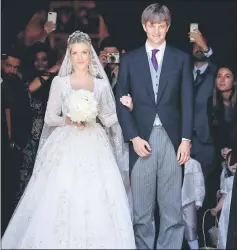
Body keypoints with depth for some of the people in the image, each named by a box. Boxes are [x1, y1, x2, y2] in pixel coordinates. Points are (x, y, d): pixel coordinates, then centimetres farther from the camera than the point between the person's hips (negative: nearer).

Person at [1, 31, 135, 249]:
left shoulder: (101, 84, 9)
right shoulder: (59, 82, 4)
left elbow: (109, 119, 13)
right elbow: (49, 118, 5)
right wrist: (68, 120, -14)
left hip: (94, 147, 1)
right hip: (66, 146, -1)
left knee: (96, 197, -7)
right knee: (60, 197, -9)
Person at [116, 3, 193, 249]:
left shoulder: (181, 58, 9)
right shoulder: (129, 59, 8)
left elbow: (187, 102, 5)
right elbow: (121, 102, 5)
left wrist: (186, 139, -4)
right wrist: (133, 138, -6)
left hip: (172, 139, 0)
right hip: (141, 139, 0)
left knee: (172, 208, 1)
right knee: (141, 209, 4)